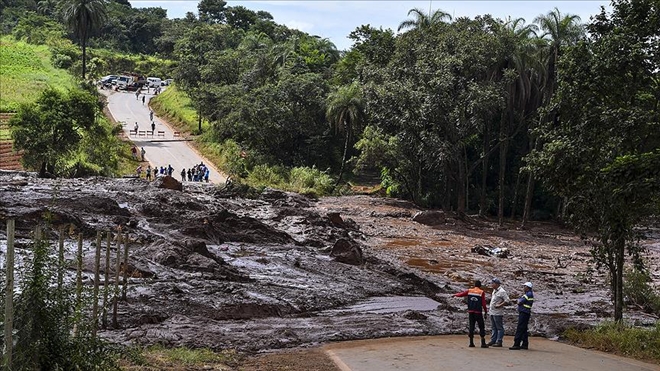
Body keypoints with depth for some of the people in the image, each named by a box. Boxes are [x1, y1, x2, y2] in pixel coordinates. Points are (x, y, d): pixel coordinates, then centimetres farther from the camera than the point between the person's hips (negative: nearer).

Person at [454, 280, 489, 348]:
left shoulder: (469, 291, 3)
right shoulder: (482, 292, -5)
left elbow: (461, 294, 11)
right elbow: (483, 304, -7)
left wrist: (455, 295, 32)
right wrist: (486, 312, 0)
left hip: (470, 312, 4)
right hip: (478, 312, -4)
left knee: (471, 327, 10)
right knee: (481, 327, 3)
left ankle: (471, 343, 10)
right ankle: (483, 343, -2)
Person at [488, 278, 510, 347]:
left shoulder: (502, 291, -13)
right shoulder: (494, 291, 16)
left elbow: (507, 301, -17)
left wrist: (499, 305, -20)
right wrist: (490, 307, 16)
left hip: (498, 313, -10)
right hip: (492, 312, 10)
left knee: (499, 328, -4)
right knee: (494, 327, 14)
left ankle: (499, 342, -3)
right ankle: (493, 340, 19)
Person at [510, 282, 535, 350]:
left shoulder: (529, 294, -13)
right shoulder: (527, 294, 20)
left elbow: (520, 302, -15)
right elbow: (519, 301, 17)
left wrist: (519, 300, 4)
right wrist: (519, 300, -2)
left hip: (524, 313, -10)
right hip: (524, 313, 10)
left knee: (520, 329, -11)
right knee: (524, 329, 13)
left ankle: (517, 344, -13)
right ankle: (525, 344, 16)